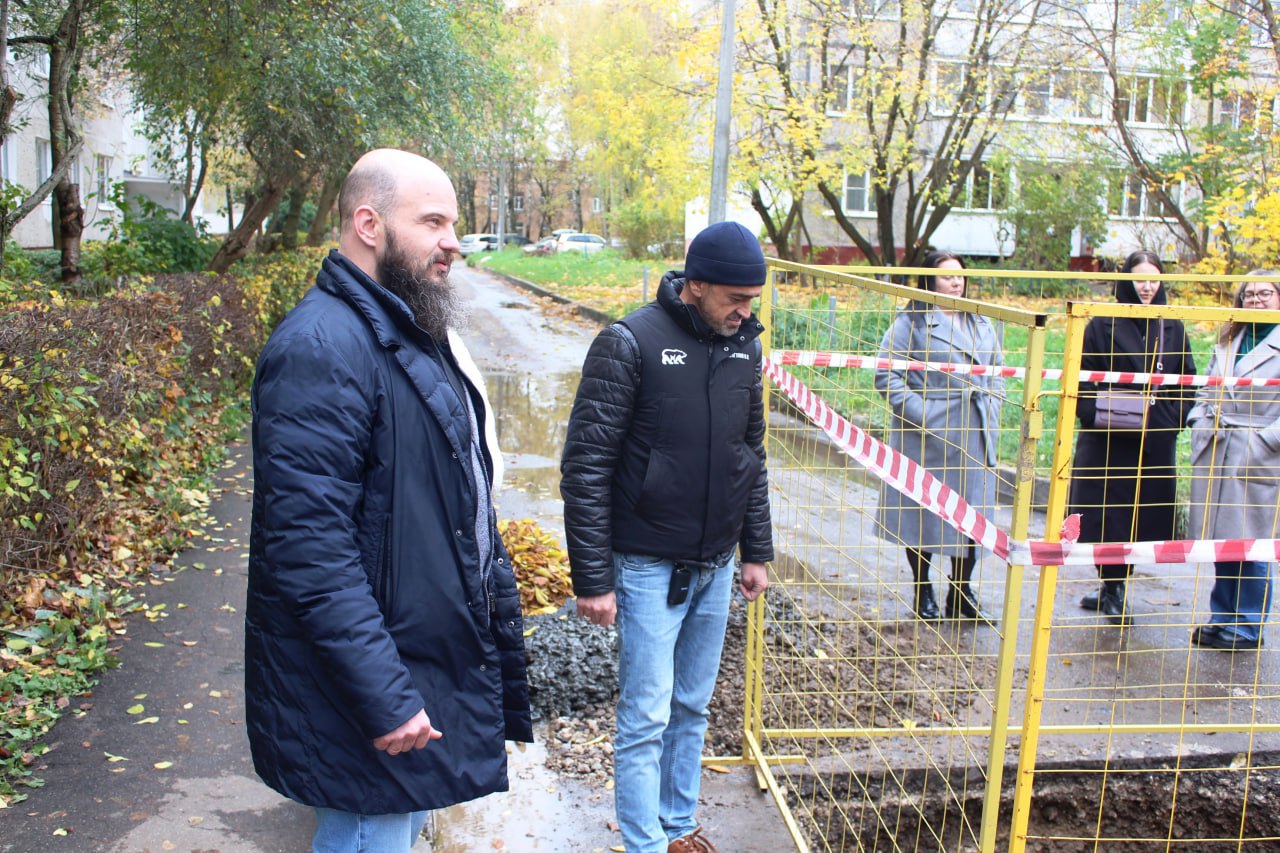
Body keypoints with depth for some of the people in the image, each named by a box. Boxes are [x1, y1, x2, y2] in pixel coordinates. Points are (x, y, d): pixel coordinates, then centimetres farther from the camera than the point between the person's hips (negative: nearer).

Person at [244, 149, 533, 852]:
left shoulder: (418, 333, 11)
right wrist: (384, 698, -27)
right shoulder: (320, 347, -23)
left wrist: (492, 602, 20)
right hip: (365, 690, -9)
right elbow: (308, 545, -29)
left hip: (435, 659, 10)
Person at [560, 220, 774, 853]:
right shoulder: (630, 343, -14)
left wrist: (756, 552, 14)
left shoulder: (743, 346, 5)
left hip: (716, 565, 6)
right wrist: (593, 578, -15)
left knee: (693, 708, 16)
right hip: (649, 565, -6)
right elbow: (586, 466, -14)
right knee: (646, 718, 1)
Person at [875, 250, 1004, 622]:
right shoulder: (912, 321, -6)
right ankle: (923, 591, 23)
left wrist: (990, 413, 6)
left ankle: (962, 592, 24)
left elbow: (997, 371, 20)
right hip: (928, 435, -5)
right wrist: (917, 411, -18)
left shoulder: (981, 323, 13)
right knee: (923, 511, 6)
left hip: (974, 435, 6)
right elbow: (886, 372, -11)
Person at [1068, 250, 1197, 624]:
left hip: (1156, 440, 3)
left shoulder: (1173, 328, 10)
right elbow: (1082, 377, 0)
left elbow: (1187, 382, 14)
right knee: (1108, 514, -1)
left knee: (1144, 516, 5)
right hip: (1109, 438, -3)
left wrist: (1179, 417, -1)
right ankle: (1112, 589, 14)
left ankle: (1113, 588, 20)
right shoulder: (1103, 325, 0)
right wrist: (1093, 413, -14)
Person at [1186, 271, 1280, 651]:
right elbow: (1207, 389, 22)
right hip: (1215, 455, 6)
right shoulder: (1228, 341, 15)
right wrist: (1201, 424, 8)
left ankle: (1246, 629, 13)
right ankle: (1221, 619, 25)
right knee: (1221, 541, 13)